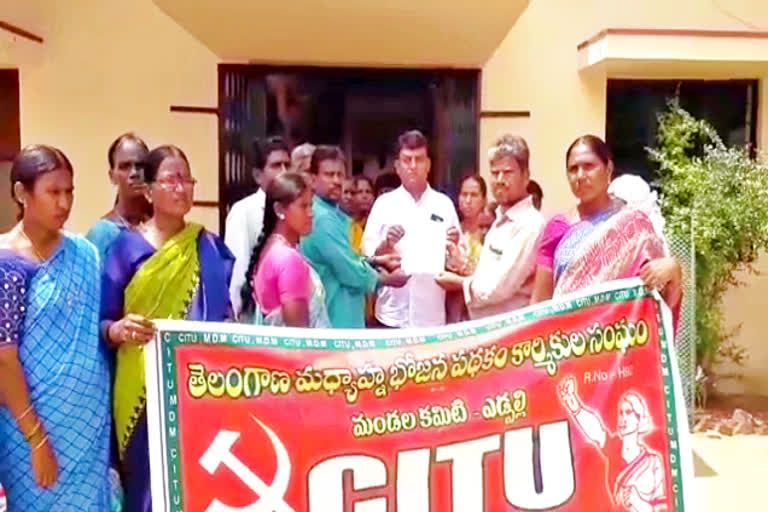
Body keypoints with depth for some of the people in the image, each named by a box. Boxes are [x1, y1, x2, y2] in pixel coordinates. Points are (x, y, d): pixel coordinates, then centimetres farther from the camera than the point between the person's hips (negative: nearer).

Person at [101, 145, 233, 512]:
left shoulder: (210, 247, 7)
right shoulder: (126, 246, 0)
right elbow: (100, 321, 0)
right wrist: (116, 330, -20)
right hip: (143, 388, -2)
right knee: (148, 481, 3)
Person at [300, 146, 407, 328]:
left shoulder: (333, 213, 12)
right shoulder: (323, 218, -21)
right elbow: (350, 272, -22)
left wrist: (375, 261, 6)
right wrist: (386, 279, -6)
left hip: (341, 314, 10)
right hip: (336, 318, -10)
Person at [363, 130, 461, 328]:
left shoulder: (444, 204, 8)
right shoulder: (384, 203, 5)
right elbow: (368, 255, 3)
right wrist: (386, 244, -15)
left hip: (433, 315, 1)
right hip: (393, 315, -1)